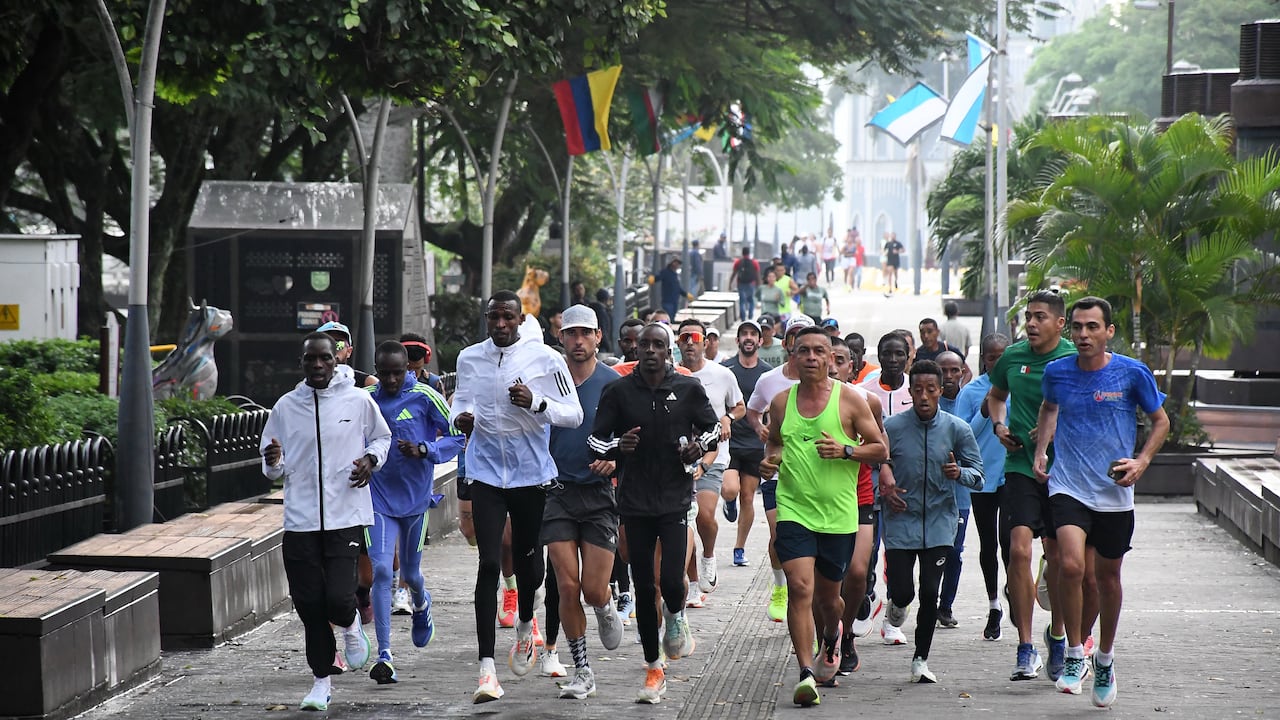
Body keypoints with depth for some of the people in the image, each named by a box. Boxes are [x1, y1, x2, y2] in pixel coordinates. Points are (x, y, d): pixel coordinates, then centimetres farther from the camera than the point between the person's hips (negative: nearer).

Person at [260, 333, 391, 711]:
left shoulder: (358, 401, 0)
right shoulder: (286, 406, 4)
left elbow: (381, 437, 18)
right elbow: (274, 470, 11)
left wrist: (371, 458, -3)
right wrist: (273, 463, -12)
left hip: (346, 517, -2)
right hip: (300, 521, 2)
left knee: (338, 598, -14)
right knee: (309, 606, 3)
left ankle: (350, 624, 23)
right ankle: (321, 681, 19)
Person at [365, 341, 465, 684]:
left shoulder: (424, 397, -9)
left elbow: (457, 437, -5)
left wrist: (424, 450, -20)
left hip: (415, 497, 0)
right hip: (379, 498, 0)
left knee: (410, 572, 15)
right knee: (381, 570, -14)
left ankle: (421, 605, 54)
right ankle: (384, 655, -14)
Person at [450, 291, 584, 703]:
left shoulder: (546, 360, -6)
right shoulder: (469, 359, 4)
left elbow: (574, 414, -5)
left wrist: (536, 402, -22)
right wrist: (460, 418, -2)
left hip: (532, 473, -1)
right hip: (486, 473, 1)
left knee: (527, 560, 14)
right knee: (489, 564, -11)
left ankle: (525, 625, 48)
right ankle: (487, 667, -15)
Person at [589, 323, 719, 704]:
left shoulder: (688, 389, 1)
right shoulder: (617, 391, 0)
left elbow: (712, 427, 15)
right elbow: (595, 440, 4)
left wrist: (701, 447, -7)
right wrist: (617, 447, -18)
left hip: (675, 500, -1)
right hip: (635, 502, 1)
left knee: (671, 581, -14)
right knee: (644, 588, 5)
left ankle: (675, 616, 24)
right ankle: (653, 669, 17)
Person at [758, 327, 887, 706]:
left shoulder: (849, 399, -1)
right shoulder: (782, 402, 6)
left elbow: (881, 450, 2)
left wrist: (845, 450, -15)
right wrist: (768, 461, 2)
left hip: (838, 515, 0)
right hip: (794, 509, 0)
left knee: (827, 595, 12)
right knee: (800, 587, -16)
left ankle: (831, 638, 47)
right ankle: (806, 673, -16)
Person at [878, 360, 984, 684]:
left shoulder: (957, 429, -3)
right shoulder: (891, 427, -5)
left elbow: (977, 473, 2)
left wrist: (959, 473, -20)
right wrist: (883, 490, -9)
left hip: (939, 523, 0)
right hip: (900, 522, 0)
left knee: (930, 593, -4)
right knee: (903, 591, -4)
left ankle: (921, 659, 13)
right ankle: (897, 606, 36)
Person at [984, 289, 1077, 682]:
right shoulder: (1012, 357, 4)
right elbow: (995, 395, 24)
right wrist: (998, 426, 6)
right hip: (1021, 466, 1)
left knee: (1057, 556, 9)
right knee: (1019, 550, -14)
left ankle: (1057, 635, 34)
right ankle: (1026, 650, -12)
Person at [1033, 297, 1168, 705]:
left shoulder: (1132, 373, -6)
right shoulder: (1057, 372, 0)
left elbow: (1160, 421, 8)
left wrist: (1142, 461, -6)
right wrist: (1041, 452, 10)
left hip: (1115, 492, 0)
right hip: (1068, 486, 0)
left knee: (1107, 576, 11)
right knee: (1070, 565, -22)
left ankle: (1105, 660, 33)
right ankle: (1074, 655, -6)